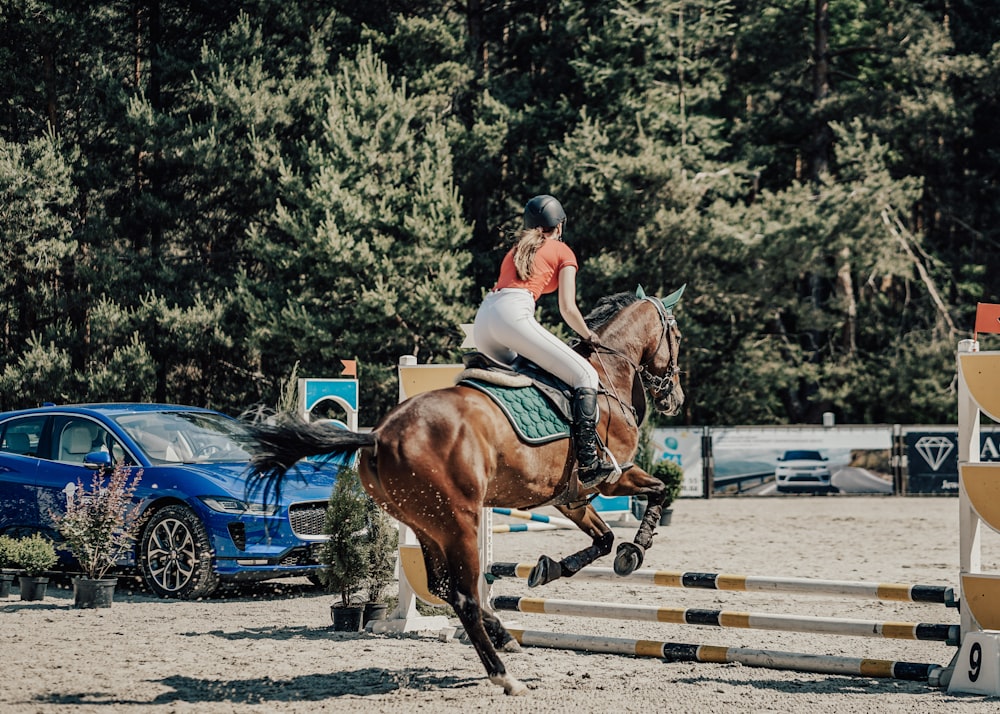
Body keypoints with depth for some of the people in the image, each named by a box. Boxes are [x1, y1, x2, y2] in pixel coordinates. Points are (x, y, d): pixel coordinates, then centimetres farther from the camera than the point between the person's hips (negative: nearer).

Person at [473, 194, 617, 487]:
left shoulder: (515, 251, 33)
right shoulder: (563, 252, 15)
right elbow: (567, 309, 7)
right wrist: (588, 337, 23)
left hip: (482, 319, 7)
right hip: (513, 315, -7)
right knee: (585, 376, -7)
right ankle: (588, 462, -23)